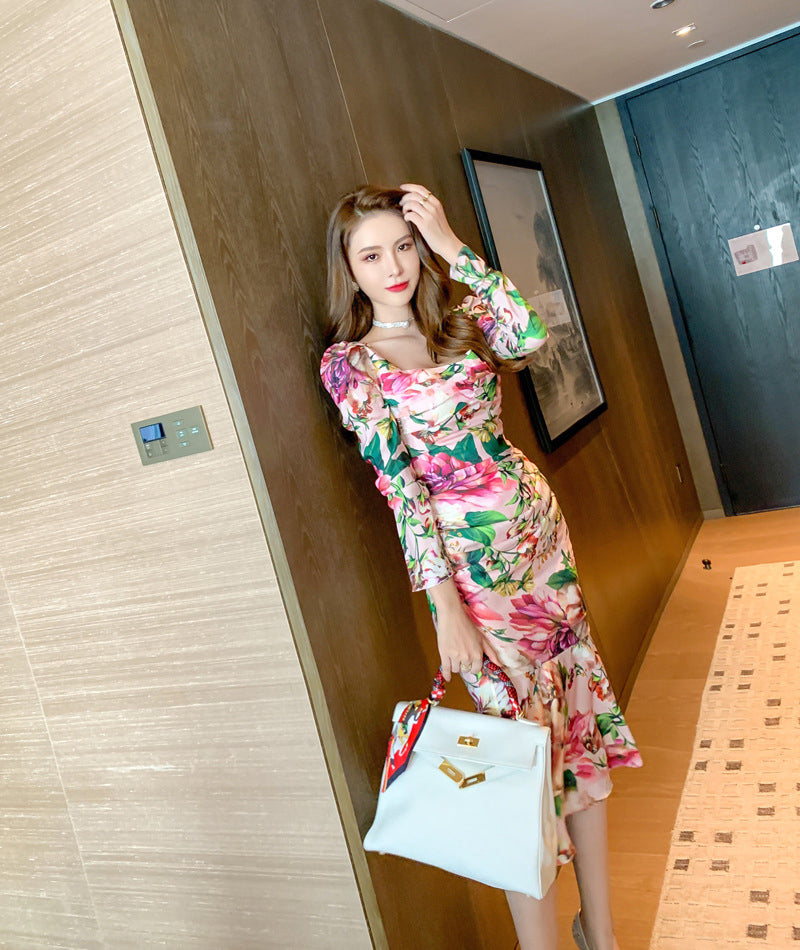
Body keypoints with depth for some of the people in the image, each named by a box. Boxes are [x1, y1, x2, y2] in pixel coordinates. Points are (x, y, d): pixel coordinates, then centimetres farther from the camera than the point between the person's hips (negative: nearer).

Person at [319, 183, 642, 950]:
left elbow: (529, 336, -14)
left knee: (582, 714, 11)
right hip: (468, 558, -5)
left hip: (538, 527, 6)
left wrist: (452, 246, -11)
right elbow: (399, 487, -12)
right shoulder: (348, 364, -5)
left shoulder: (459, 319, 8)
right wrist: (445, 606, -15)